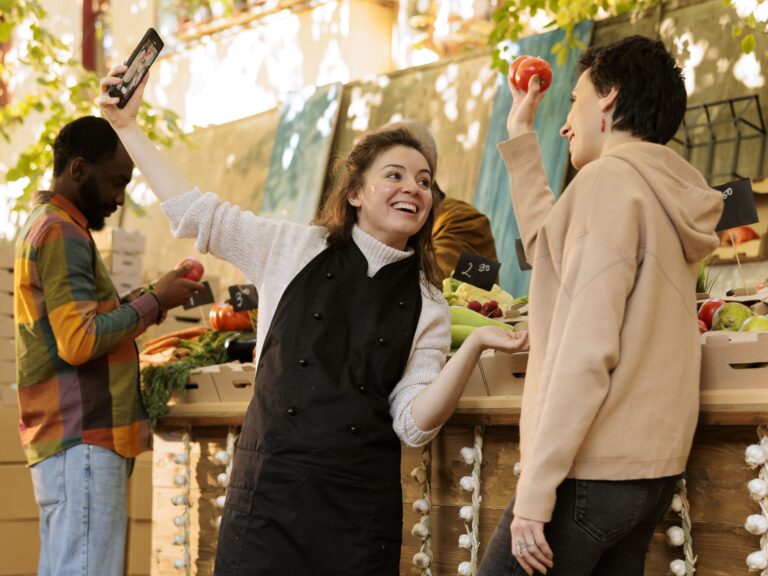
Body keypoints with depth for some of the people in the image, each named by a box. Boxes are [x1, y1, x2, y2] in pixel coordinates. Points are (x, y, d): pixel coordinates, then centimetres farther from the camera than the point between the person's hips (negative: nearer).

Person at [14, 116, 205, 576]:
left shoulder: (48, 226, 20)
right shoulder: (62, 232, -11)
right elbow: (79, 340, -20)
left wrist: (147, 301, 11)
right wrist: (153, 302, -10)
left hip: (72, 438, 10)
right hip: (82, 439, -10)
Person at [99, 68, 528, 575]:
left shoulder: (426, 306, 6)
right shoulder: (297, 249, 6)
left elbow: (414, 424, -2)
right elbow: (193, 210, 7)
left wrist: (474, 346, -14)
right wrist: (127, 125, 7)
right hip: (272, 491, -1)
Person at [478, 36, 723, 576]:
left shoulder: (609, 178, -10)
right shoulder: (669, 195, 15)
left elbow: (586, 349, -18)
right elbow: (550, 242, 30)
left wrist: (534, 491, -18)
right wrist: (520, 137, 35)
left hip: (591, 470, -8)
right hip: (653, 471, 9)